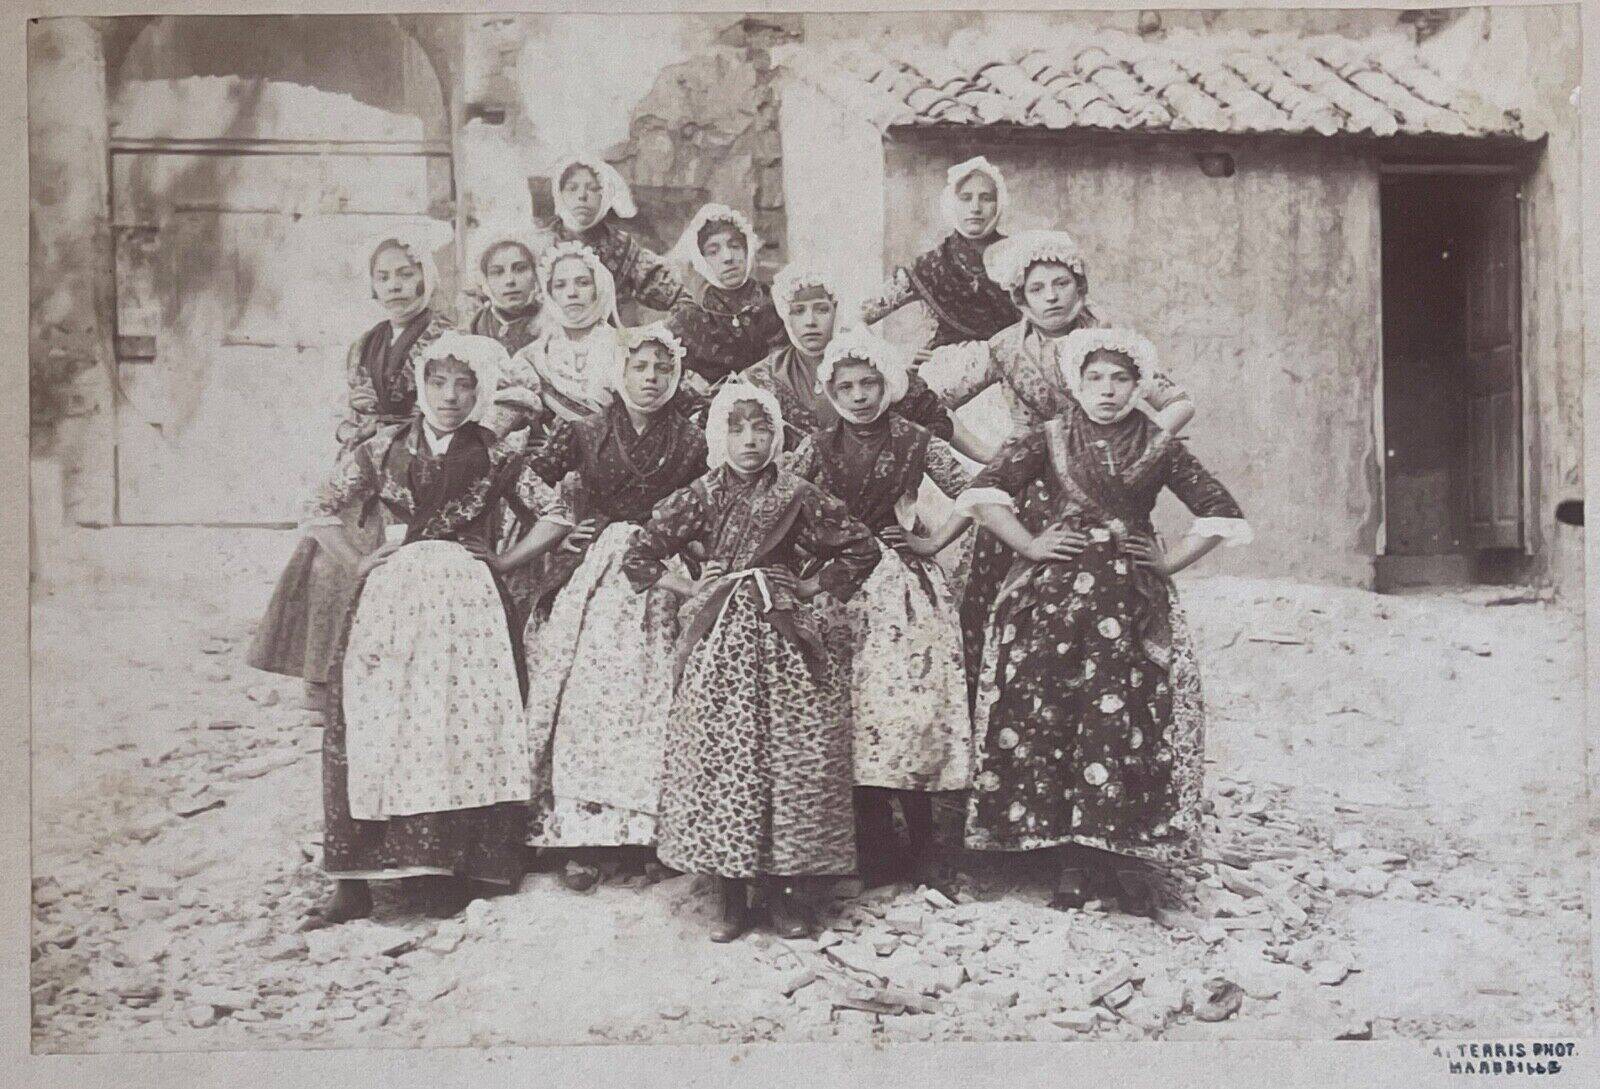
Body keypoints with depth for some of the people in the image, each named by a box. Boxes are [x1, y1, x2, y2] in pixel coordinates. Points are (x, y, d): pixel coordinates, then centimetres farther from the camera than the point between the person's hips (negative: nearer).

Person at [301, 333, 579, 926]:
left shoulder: (494, 455, 9)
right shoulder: (384, 446, 12)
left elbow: (558, 515, 13)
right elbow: (321, 509, 16)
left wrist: (505, 561, 4)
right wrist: (357, 562, 5)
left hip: (468, 601, 0)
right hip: (391, 599, 1)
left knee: (462, 725, -11)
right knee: (367, 726, -10)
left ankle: (450, 874, -4)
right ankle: (352, 882, -6)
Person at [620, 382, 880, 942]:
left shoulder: (796, 495, 4)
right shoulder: (700, 496, 3)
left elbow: (861, 548, 9)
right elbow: (638, 555, 6)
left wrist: (810, 587, 4)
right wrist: (691, 589, 2)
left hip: (781, 633, 1)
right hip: (719, 640, 0)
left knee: (792, 752, -2)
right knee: (720, 754, -2)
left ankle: (780, 884, 12)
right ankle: (733, 893, 9)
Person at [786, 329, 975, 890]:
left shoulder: (916, 443, 2)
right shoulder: (817, 447, 7)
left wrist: (935, 542, 0)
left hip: (902, 581, -2)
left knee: (909, 705, -9)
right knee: (848, 708, -3)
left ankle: (921, 851, 1)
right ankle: (874, 848, 8)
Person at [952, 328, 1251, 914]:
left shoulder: (1158, 446, 13)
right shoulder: (1048, 438, 11)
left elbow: (1220, 513, 15)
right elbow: (983, 492, 5)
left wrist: (1170, 560, 6)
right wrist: (1029, 544, -3)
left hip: (1130, 597, 1)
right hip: (1054, 588, 0)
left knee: (1124, 718, -13)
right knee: (1047, 711, -13)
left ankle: (1124, 852, -5)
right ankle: (1073, 852, -6)